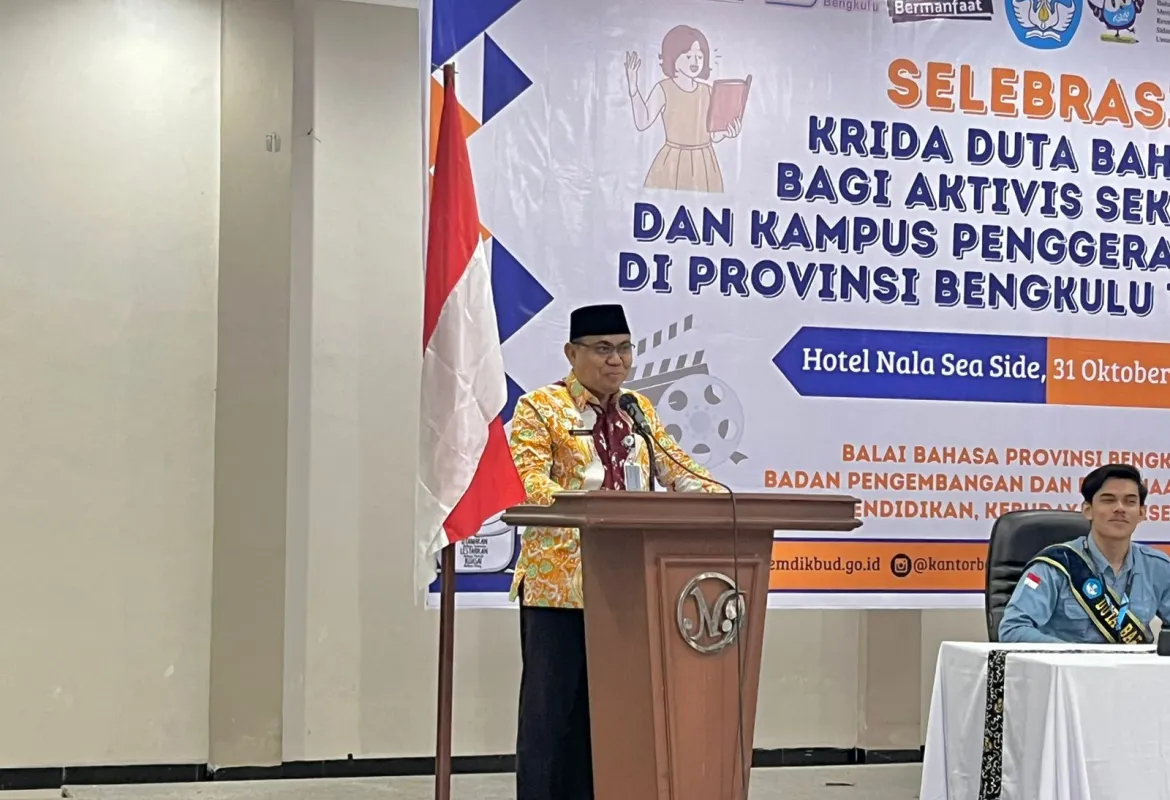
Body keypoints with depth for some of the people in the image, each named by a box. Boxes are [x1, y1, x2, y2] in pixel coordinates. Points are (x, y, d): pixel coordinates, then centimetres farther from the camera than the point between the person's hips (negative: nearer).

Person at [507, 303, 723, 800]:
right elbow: (527, 483, -14)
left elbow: (678, 472, 10)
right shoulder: (541, 407, -2)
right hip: (560, 579, -5)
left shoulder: (640, 411, 16)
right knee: (553, 702, -1)